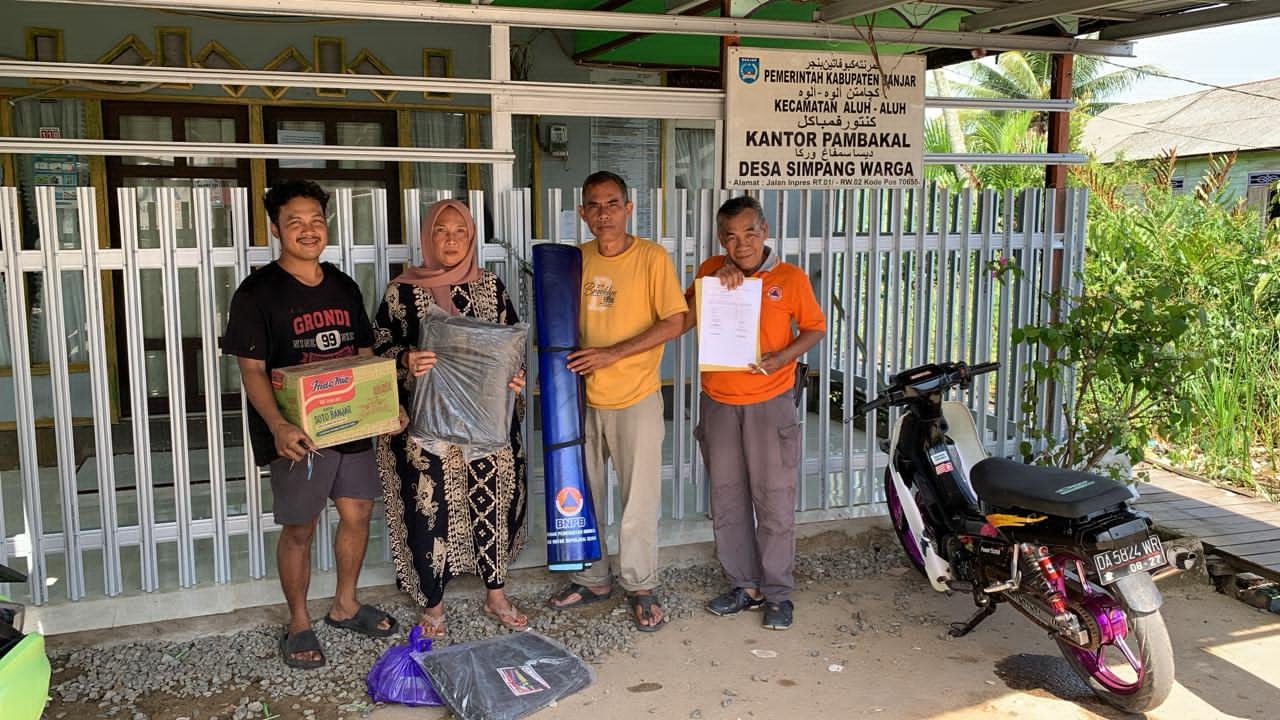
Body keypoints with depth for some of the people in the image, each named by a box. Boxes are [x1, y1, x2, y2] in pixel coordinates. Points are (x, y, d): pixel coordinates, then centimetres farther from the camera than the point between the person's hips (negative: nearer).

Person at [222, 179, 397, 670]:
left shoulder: (343, 287, 9)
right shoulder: (258, 292, -9)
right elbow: (252, 370, -13)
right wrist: (277, 425, -28)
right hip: (297, 434, -6)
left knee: (357, 513, 14)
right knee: (299, 529, 5)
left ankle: (345, 605, 34)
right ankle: (298, 625, 23)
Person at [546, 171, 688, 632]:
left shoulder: (652, 257, -10)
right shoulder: (577, 259, 5)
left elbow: (674, 322, -14)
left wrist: (613, 353, -21)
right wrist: (566, 365, -1)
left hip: (635, 398, -5)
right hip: (585, 396, 5)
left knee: (639, 498, 3)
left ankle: (640, 587, 20)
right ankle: (592, 579, 31)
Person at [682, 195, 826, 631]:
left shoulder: (790, 278, -5)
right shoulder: (710, 271, 3)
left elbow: (815, 327, 4)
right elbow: (682, 321, -3)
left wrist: (785, 355, -13)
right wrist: (712, 283, -16)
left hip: (769, 403, -3)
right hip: (718, 404, 4)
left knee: (774, 501, 2)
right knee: (727, 500, 12)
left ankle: (778, 593, 15)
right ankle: (744, 585, 26)